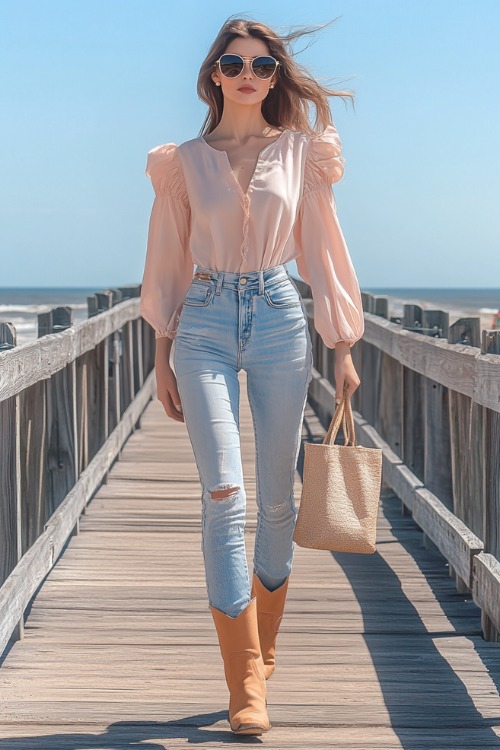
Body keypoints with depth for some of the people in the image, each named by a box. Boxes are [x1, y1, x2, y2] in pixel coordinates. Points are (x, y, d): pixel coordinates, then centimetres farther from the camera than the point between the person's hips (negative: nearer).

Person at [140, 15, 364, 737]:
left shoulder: (301, 153, 8)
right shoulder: (184, 161, 8)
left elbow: (323, 247, 10)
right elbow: (169, 261, 11)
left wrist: (343, 348, 8)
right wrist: (163, 353, 8)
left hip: (279, 320, 1)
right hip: (206, 325, -1)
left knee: (277, 499, 4)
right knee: (224, 497, -13)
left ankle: (263, 655, 23)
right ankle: (246, 684, -10)